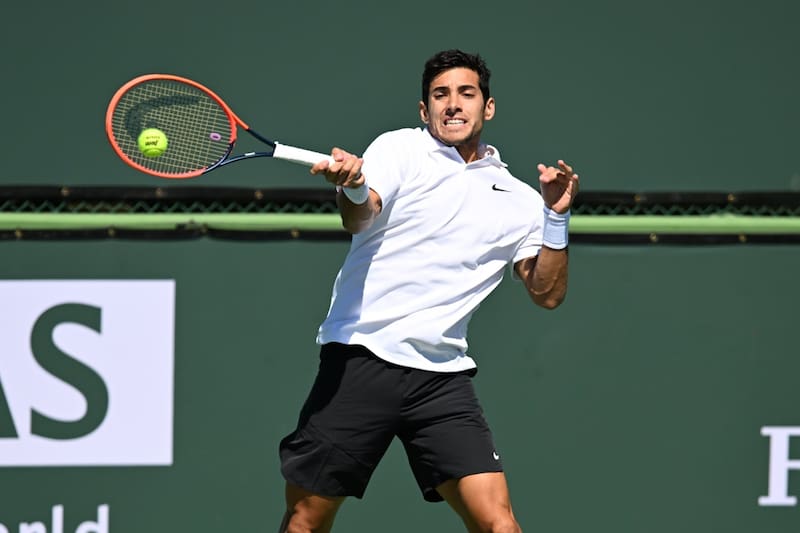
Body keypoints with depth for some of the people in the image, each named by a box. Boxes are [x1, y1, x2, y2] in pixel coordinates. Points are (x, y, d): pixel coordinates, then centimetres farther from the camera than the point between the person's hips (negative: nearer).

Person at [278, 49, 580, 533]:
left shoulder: (516, 198, 15)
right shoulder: (399, 149, 5)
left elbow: (548, 293, 12)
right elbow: (360, 219, -13)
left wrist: (556, 217, -3)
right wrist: (353, 189, -36)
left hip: (441, 378, 2)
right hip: (360, 361, -2)